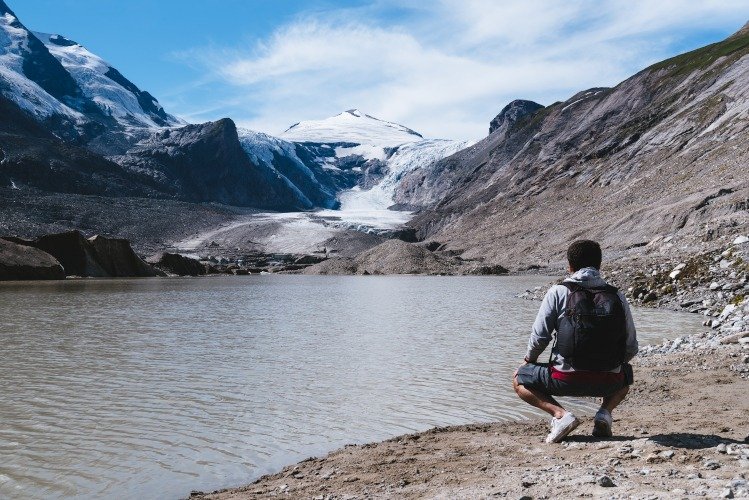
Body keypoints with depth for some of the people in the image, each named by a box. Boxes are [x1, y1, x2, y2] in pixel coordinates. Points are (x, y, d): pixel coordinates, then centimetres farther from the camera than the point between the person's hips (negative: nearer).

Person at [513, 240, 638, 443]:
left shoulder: (558, 292, -3)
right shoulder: (617, 297, 5)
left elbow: (539, 337, -4)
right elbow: (631, 348, 8)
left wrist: (529, 360, 17)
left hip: (566, 380, -3)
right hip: (608, 382, 3)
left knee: (519, 379, 22)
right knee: (625, 375, 39)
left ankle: (560, 414, -2)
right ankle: (605, 412, 10)